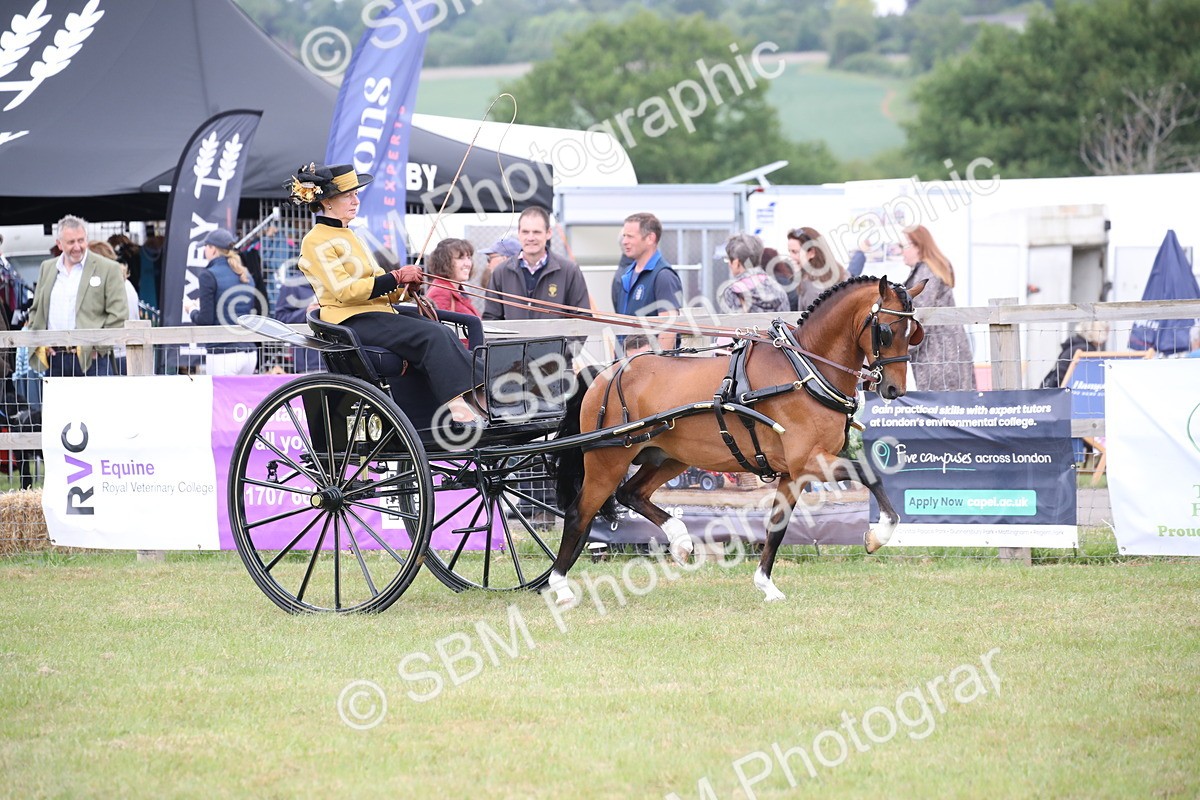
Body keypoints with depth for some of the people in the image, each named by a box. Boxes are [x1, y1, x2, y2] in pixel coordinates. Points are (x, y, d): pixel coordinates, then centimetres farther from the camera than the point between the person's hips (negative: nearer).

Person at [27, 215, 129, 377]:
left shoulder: (109, 269, 1)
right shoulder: (47, 268, 17)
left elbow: (119, 315, -4)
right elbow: (35, 310, 22)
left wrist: (98, 347, -10)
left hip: (91, 358, -4)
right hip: (54, 360, 4)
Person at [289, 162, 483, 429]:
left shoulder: (347, 236, 23)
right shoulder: (316, 242, -5)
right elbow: (344, 291, -16)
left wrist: (406, 285, 0)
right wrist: (397, 277, -15)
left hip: (378, 313, 9)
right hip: (351, 321, -9)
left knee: (444, 332, -15)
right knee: (432, 335, -26)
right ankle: (457, 409, -31)